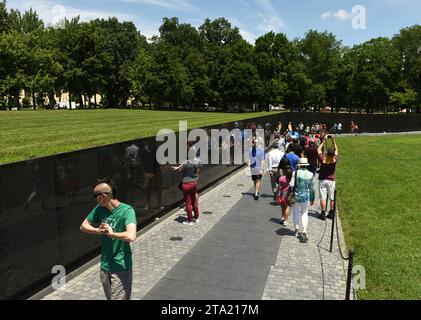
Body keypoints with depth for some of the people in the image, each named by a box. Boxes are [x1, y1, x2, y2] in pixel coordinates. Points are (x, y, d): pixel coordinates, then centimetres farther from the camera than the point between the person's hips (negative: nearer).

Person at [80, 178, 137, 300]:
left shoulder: (127, 210, -22)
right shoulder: (99, 209, -2)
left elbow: (131, 236, -36)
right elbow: (84, 226, 10)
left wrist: (112, 233, -20)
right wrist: (98, 230, -9)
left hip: (121, 268, -6)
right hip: (104, 266, 7)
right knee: (110, 297, 21)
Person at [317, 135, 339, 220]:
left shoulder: (323, 158, -16)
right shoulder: (335, 159, -11)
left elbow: (319, 150, 0)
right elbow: (336, 150, 8)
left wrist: (324, 141, 3)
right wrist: (333, 141, 11)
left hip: (322, 180, -2)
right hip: (331, 180, 2)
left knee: (323, 197, 1)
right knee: (332, 198, 11)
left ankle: (323, 213, 3)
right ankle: (331, 213, 19)